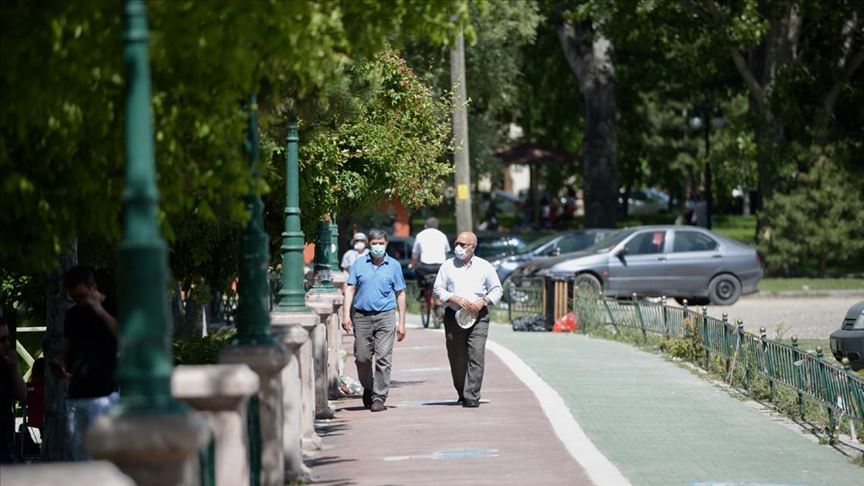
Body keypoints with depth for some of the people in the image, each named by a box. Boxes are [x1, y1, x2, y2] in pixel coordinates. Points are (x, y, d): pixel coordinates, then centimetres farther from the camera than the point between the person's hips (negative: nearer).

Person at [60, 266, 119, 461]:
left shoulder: (112, 309, 0)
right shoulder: (73, 314, 17)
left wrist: (101, 313, -18)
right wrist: (63, 364, 5)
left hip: (104, 392, -6)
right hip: (76, 394, 6)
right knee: (80, 456, 6)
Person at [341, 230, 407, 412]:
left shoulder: (394, 265, 7)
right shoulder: (359, 264, 8)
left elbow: (400, 294, 10)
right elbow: (350, 289, 6)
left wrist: (402, 322, 6)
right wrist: (346, 314, -6)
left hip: (385, 316, -1)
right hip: (361, 316, 1)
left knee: (383, 359, -8)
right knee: (362, 357, 5)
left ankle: (379, 397, -5)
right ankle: (368, 389, 29)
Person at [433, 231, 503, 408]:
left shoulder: (484, 266, 7)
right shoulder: (448, 266, 8)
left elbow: (497, 289, 10)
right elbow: (438, 289, 7)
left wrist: (483, 302, -7)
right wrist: (455, 298, -10)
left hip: (478, 316, -1)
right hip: (454, 315, 2)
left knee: (476, 355, -13)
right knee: (457, 358, 4)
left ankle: (472, 397, -14)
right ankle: (462, 394, 19)